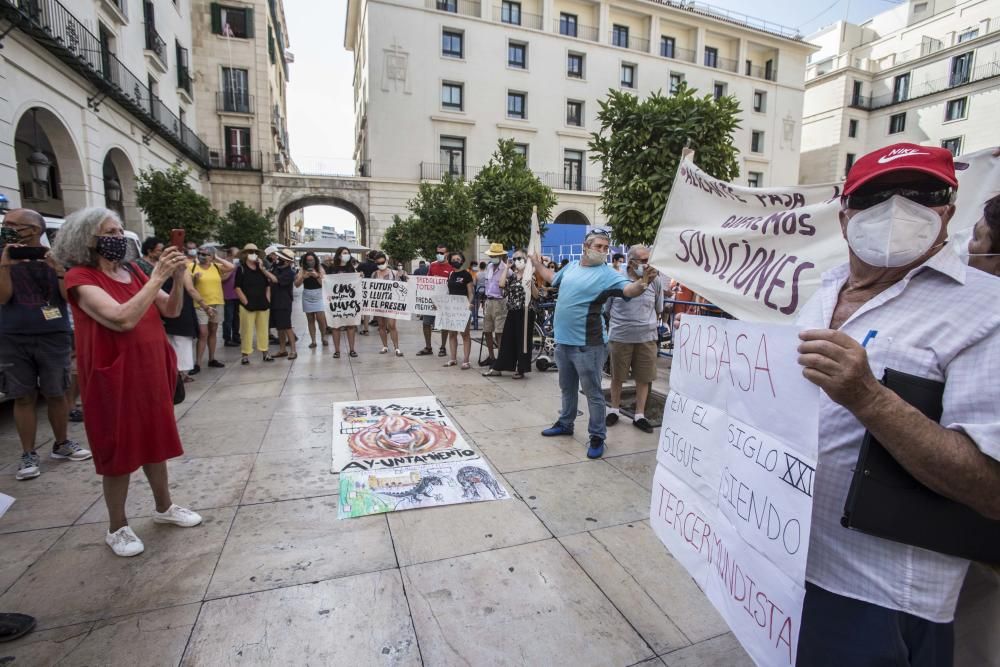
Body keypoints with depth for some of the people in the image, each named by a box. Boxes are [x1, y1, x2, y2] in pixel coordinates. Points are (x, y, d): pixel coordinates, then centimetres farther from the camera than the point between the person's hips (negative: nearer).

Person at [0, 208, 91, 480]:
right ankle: (29, 455, 12)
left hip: (53, 338, -1)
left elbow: (69, 296, -5)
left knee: (56, 395, 7)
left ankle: (61, 444, 23)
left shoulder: (55, 257, 2)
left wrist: (58, 269, -20)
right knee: (23, 398, 4)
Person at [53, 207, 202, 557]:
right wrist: (157, 277, -26)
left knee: (156, 441, 17)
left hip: (151, 371, 6)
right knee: (119, 452, 6)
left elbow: (171, 310, 2)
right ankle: (117, 528, 24)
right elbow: (123, 319, -29)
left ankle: (163, 507, 34)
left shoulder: (133, 271, 6)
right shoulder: (80, 278, -13)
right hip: (114, 376, -6)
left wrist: (178, 277, -14)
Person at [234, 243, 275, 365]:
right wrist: (246, 302, -12)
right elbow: (238, 288, -7)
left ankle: (265, 352, 18)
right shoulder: (241, 269, -3)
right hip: (248, 305, -5)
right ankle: (245, 354, 5)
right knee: (247, 330, -2)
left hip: (263, 304, 5)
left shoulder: (261, 269, 12)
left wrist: (268, 300, 5)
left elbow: (268, 286, 16)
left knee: (263, 329, 10)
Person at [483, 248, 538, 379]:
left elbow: (536, 295, -8)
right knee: (507, 340, 8)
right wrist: (506, 268, -4)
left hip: (525, 313, -4)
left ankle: (520, 370, 13)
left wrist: (531, 283, -22)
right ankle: (498, 368, 13)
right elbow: (501, 285, -10)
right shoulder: (512, 275, 10)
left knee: (522, 341, 2)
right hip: (512, 312, 5)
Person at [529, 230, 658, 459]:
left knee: (592, 393, 2)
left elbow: (628, 290, -27)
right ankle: (565, 423, 40)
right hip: (563, 339, 7)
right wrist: (538, 265, 37)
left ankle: (597, 437, 15)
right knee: (567, 387, 22)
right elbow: (553, 279, 28)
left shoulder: (607, 274, -11)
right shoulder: (571, 266, 8)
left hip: (587, 344, -6)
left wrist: (642, 283, -48)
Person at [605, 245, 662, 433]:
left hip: (647, 337, 2)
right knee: (617, 376, 11)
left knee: (644, 377, 7)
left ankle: (639, 415, 21)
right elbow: (605, 310, 6)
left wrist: (650, 326, 13)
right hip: (620, 337, -1)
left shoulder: (655, 282, 0)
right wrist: (612, 328, 9)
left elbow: (658, 310, 14)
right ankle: (614, 410, 29)